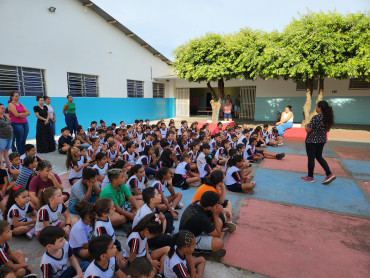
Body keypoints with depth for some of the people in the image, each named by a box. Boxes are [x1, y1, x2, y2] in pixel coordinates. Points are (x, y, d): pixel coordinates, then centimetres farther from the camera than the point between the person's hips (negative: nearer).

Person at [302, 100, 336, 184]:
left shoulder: (316, 118, -21)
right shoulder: (328, 118, 2)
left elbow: (308, 130, -20)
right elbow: (328, 130, 12)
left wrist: (306, 126, -1)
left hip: (312, 141, -7)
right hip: (322, 141, 7)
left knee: (311, 158, 5)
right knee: (319, 157, 20)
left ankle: (310, 177, 17)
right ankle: (329, 174, 12)